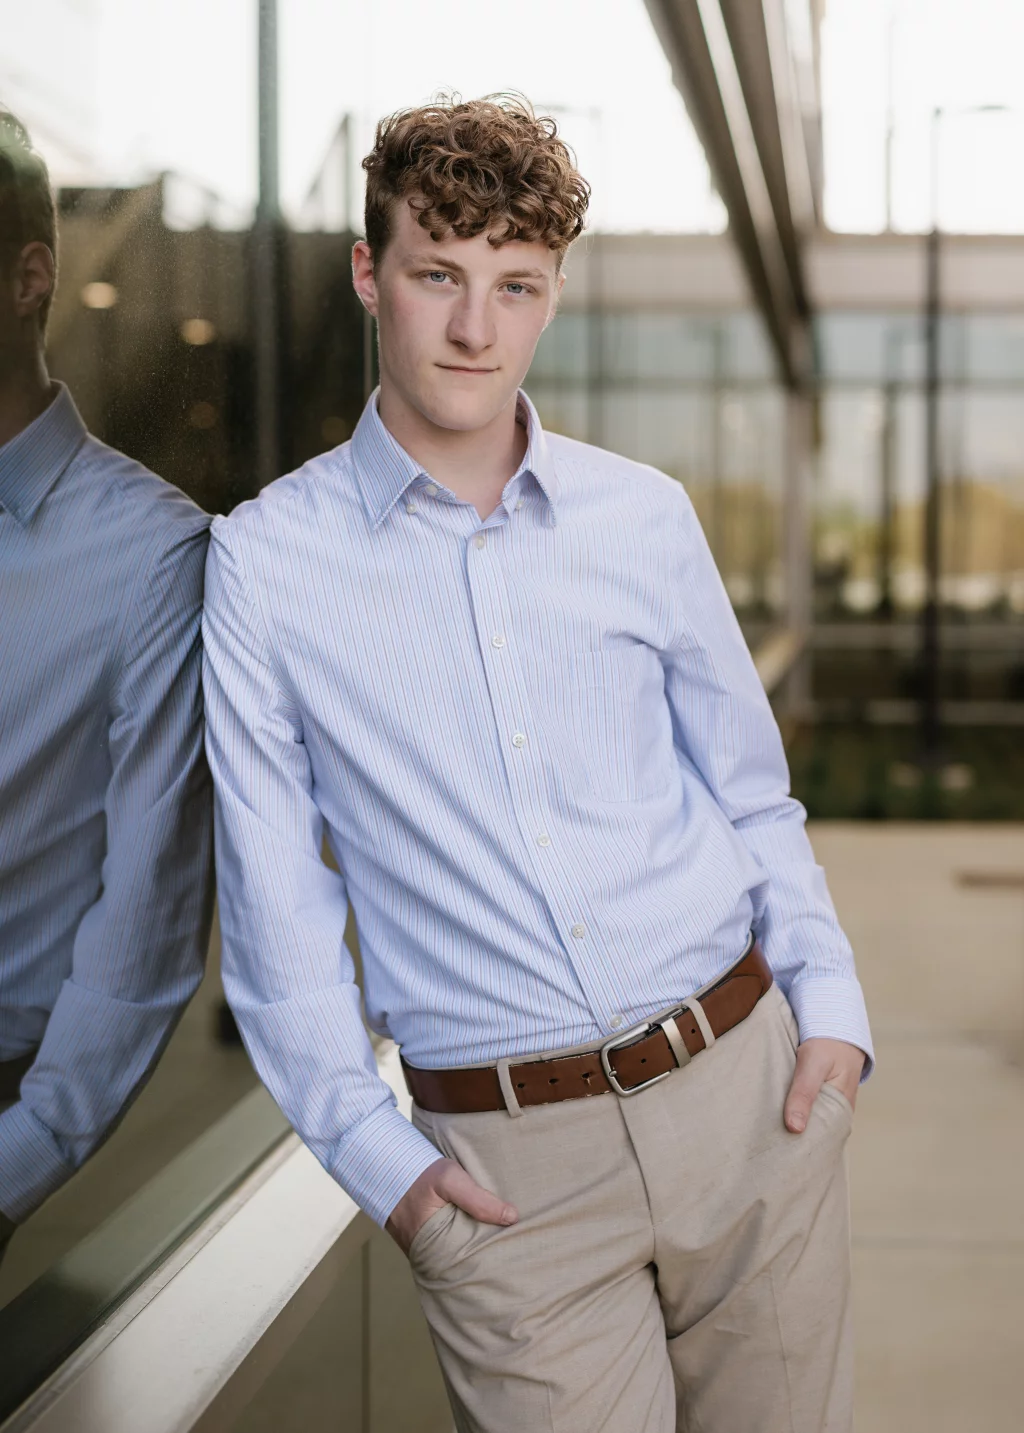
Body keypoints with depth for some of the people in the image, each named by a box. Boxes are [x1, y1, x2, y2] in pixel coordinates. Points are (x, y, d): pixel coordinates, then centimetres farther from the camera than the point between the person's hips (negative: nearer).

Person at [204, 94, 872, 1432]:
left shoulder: (644, 519, 4)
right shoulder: (263, 562, -2)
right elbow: (274, 896, 1)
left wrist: (830, 1004, 2)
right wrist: (376, 1153, -4)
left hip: (747, 1085, 3)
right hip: (510, 1165, -2)